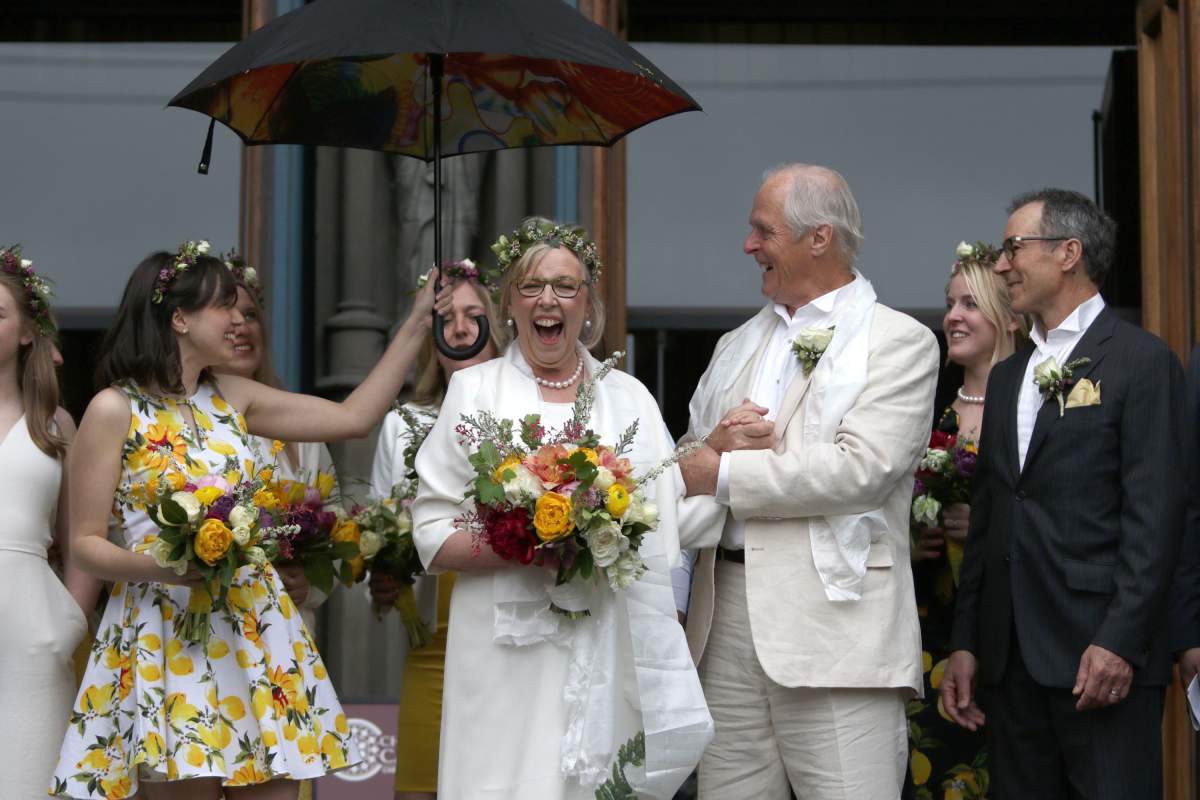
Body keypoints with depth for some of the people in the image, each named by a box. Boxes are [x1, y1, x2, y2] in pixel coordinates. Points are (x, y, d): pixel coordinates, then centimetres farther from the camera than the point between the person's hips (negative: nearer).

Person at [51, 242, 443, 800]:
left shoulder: (231, 397, 11)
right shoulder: (114, 409, -4)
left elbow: (354, 417, 11)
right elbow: (86, 544, -4)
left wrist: (417, 322, 11)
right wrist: (158, 567, -23)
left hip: (256, 628, 5)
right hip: (167, 631, -5)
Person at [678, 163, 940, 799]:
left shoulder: (900, 341, 0)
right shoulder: (737, 345, 21)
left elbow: (863, 469, -14)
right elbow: (689, 468, 21)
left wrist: (726, 474, -9)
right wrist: (717, 442, -3)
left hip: (834, 622, -6)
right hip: (727, 615, 6)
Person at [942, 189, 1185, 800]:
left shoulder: (1142, 360, -3)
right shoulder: (1006, 377, 19)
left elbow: (1155, 515, -11)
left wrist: (1120, 641, -17)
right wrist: (965, 643, 12)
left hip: (1102, 654, -7)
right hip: (1010, 657, 7)